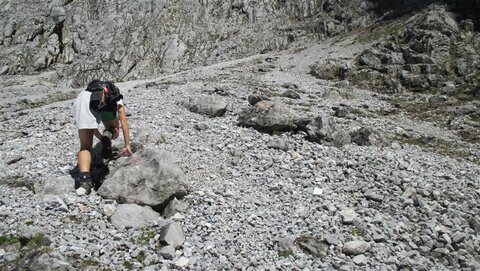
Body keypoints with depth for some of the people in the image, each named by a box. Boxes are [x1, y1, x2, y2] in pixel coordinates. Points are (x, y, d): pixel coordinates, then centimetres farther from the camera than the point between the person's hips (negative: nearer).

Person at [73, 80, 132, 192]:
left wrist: (101, 138, 61)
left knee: (85, 146, 6)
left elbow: (90, 126, 48)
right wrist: (127, 145, 36)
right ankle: (108, 136, -10)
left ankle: (84, 178, -17)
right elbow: (124, 123, 34)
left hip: (82, 98, 2)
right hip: (105, 101, -2)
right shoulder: (117, 98, 40)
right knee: (113, 130, 27)